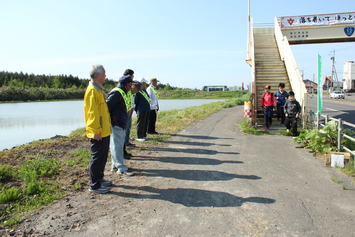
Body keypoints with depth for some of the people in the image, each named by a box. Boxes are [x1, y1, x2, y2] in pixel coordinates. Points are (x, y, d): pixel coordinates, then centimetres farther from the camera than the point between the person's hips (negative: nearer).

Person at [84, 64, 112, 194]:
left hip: (104, 131, 10)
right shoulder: (92, 90, -16)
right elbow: (92, 112, -22)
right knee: (97, 158, -1)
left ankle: (99, 178, 32)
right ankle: (94, 185, 10)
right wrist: (96, 131, -23)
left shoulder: (98, 89, 15)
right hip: (98, 133, -10)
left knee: (103, 157, 19)